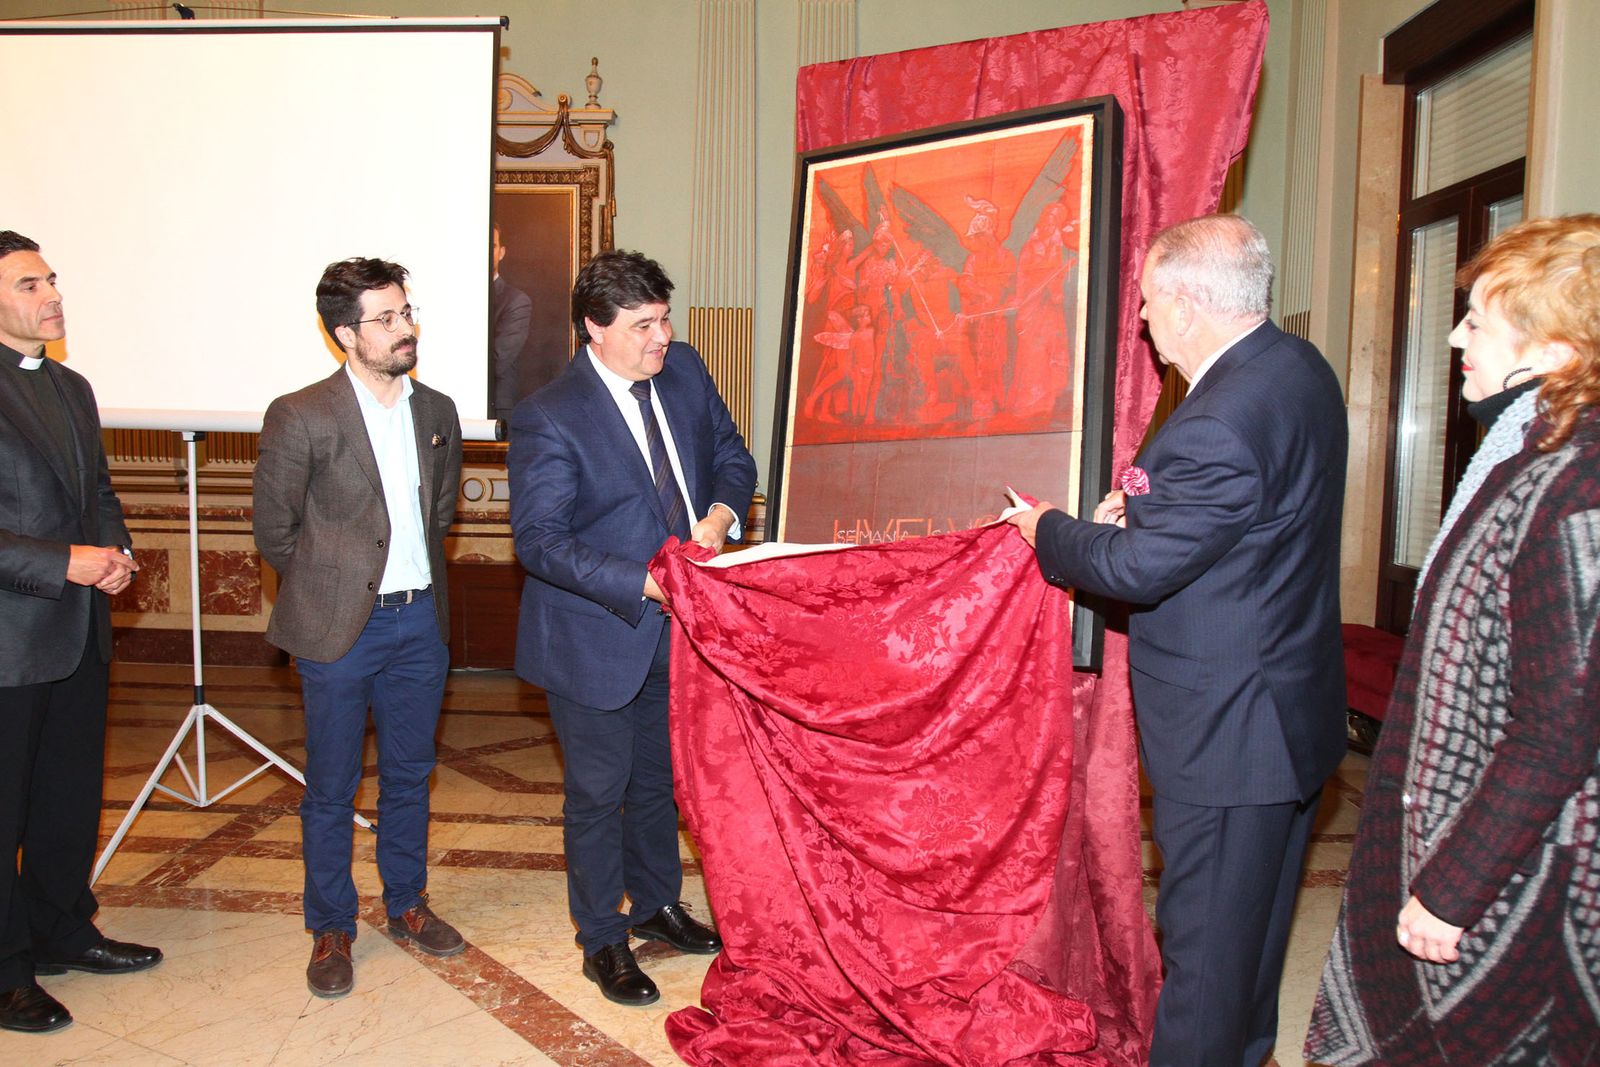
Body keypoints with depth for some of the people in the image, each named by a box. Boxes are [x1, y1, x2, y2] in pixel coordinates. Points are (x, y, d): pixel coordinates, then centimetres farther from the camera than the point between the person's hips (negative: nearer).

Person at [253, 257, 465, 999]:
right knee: (331, 788, 9)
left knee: (409, 775, 16)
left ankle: (407, 904, 34)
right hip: (340, 629, -4)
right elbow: (273, 529, -2)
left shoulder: (436, 411, 4)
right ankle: (330, 929, 26)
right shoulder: (301, 417, -11)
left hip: (420, 618, 4)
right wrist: (329, 589, 4)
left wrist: (414, 576, 11)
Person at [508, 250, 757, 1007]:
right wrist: (645, 583, -31)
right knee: (599, 791, 10)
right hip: (594, 638, -6)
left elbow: (731, 455, 8)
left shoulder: (684, 369, -3)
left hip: (675, 627, 6)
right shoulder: (549, 420, -21)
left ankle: (655, 905, 45)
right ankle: (602, 942, 31)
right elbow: (540, 542, -23)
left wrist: (719, 516, -13)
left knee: (659, 778, 23)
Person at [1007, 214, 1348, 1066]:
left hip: (1224, 731, -10)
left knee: (1204, 940, 7)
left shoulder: (1220, 423, -29)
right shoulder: (1300, 366, 3)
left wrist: (1047, 529, -4)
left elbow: (1135, 568, -22)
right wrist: (1150, 503, 3)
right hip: (1296, 707, 10)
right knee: (1256, 921, 27)